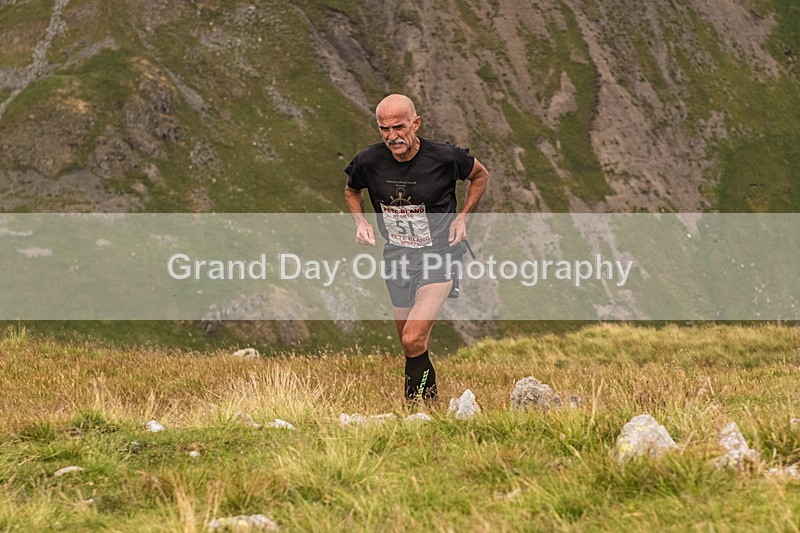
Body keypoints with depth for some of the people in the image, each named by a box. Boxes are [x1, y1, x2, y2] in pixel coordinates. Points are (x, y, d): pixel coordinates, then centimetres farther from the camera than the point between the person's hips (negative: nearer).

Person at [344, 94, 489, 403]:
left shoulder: (444, 157, -15)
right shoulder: (369, 162, -8)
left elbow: (480, 175, 7)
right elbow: (351, 191, 16)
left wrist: (462, 217, -3)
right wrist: (360, 221, -2)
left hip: (439, 254, -4)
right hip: (397, 258, 4)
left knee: (413, 341, -21)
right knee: (410, 346, 13)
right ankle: (428, 398, 34)